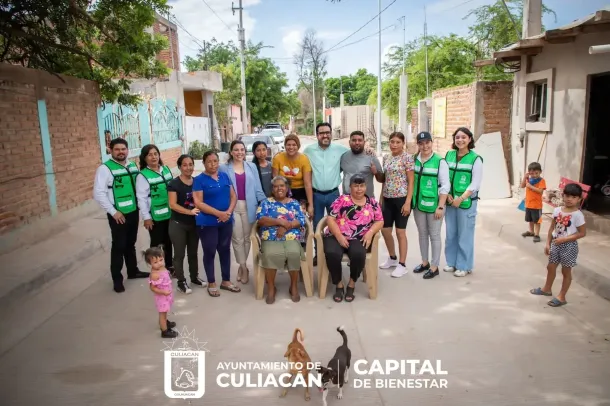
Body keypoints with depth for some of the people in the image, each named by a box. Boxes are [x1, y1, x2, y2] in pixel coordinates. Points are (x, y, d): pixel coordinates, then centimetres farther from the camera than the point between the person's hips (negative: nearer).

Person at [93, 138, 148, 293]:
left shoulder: (133, 166, 7)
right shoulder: (105, 168, -13)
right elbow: (98, 193, -18)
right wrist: (113, 212, -18)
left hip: (133, 212, 6)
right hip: (118, 215, -6)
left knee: (130, 243, 20)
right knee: (119, 246, 3)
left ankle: (133, 271, 36)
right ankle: (117, 279, 16)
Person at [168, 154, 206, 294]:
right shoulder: (174, 183, -10)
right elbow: (173, 205, -18)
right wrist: (189, 211, -29)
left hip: (194, 223, 5)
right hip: (178, 224, -5)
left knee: (193, 252, 17)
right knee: (179, 254, 3)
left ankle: (195, 277, 32)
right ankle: (181, 282, 13)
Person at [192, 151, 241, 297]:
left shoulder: (224, 176, 8)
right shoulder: (199, 179, -7)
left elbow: (233, 196, 7)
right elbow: (198, 203, -15)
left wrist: (229, 211, -12)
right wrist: (218, 213, -20)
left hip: (226, 221, 5)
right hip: (207, 223, -5)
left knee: (225, 250, 13)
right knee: (210, 252, 5)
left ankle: (226, 281, 27)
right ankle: (211, 283, 19)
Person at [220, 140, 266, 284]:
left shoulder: (252, 167, 8)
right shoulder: (224, 168, 1)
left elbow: (257, 187, 7)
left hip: (248, 206, 2)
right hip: (232, 207, -2)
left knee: (246, 238, 9)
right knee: (237, 239, 1)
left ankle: (241, 267, 25)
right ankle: (244, 268, 13)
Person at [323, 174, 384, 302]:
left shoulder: (372, 202, 13)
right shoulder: (341, 200, 5)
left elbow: (379, 221, 11)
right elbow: (331, 219, -2)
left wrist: (370, 233, -9)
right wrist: (339, 236, -15)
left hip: (359, 239, 1)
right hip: (336, 236, -1)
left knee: (358, 254, -33)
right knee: (332, 253, -32)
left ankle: (352, 284, -7)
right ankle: (339, 285, -9)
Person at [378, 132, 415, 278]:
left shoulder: (407, 157, -8)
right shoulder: (386, 158, 10)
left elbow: (411, 182, -10)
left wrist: (408, 202, -16)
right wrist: (381, 199, 13)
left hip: (401, 199, -6)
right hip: (387, 199, 6)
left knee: (400, 232, 0)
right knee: (385, 230, 10)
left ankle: (402, 265, 11)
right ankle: (392, 258, 32)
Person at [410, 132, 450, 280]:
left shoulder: (440, 161, -10)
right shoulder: (414, 160, 3)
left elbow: (445, 186, -10)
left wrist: (440, 207, -14)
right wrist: (410, 201, 4)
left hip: (434, 205, -5)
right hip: (418, 204, 5)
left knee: (434, 235, 5)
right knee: (422, 234, 16)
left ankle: (434, 267, 16)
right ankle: (425, 262, 32)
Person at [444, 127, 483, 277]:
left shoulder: (475, 159, -7)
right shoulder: (449, 155, 6)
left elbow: (475, 184, -10)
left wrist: (460, 199, -16)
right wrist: (447, 195, -6)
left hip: (467, 202, -4)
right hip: (450, 201, 5)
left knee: (465, 234, 2)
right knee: (450, 233, 12)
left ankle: (464, 266, 14)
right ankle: (452, 262, 26)